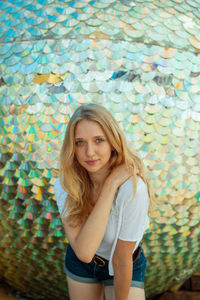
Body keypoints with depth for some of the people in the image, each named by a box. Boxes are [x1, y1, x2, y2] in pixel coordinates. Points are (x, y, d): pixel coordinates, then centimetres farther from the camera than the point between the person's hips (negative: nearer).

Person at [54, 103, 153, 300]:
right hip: (80, 262, 3)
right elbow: (84, 251, -39)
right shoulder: (65, 185, -24)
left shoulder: (133, 189, -35)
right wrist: (110, 185, -41)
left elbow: (122, 260, -23)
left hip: (126, 265, -2)